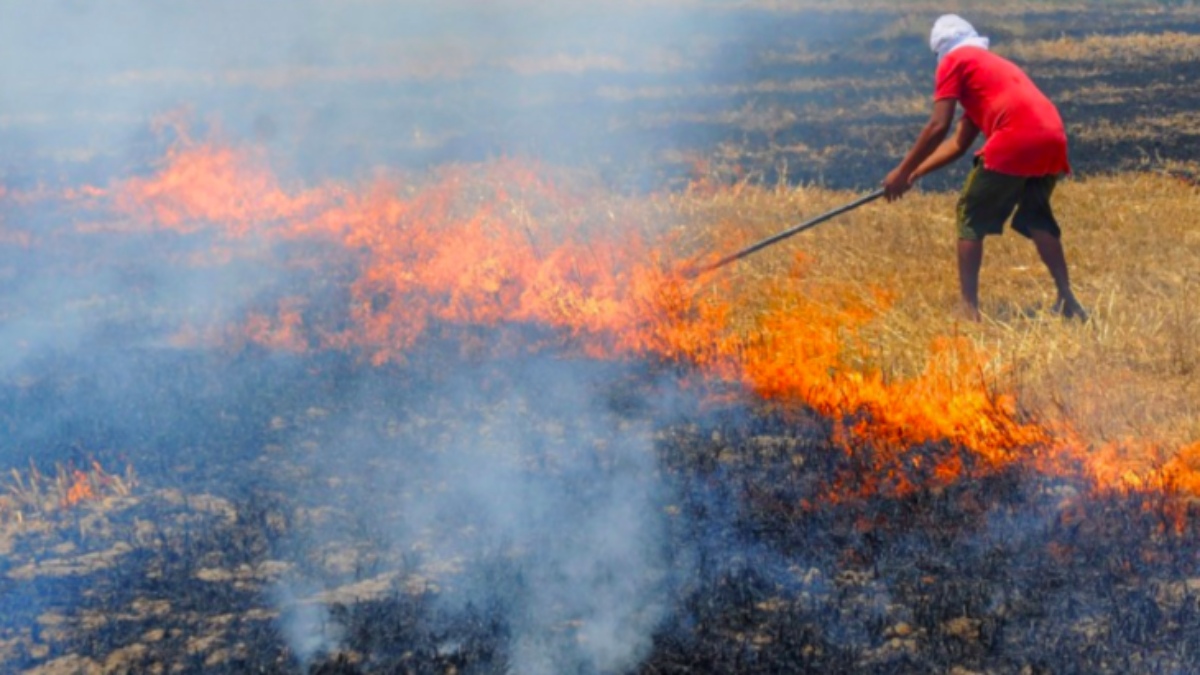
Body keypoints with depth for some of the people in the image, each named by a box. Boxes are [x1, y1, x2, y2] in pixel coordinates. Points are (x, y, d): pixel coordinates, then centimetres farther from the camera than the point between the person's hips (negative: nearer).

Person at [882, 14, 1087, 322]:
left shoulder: (954, 61, 12)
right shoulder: (995, 64, 36)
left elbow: (938, 127, 2)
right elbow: (958, 144, 34)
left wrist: (902, 172, 10)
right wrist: (914, 174, 34)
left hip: (1015, 141, -7)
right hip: (1053, 138, 7)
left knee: (972, 216, 7)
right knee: (1035, 217, 22)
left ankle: (969, 307, 3)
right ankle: (1066, 298, 17)